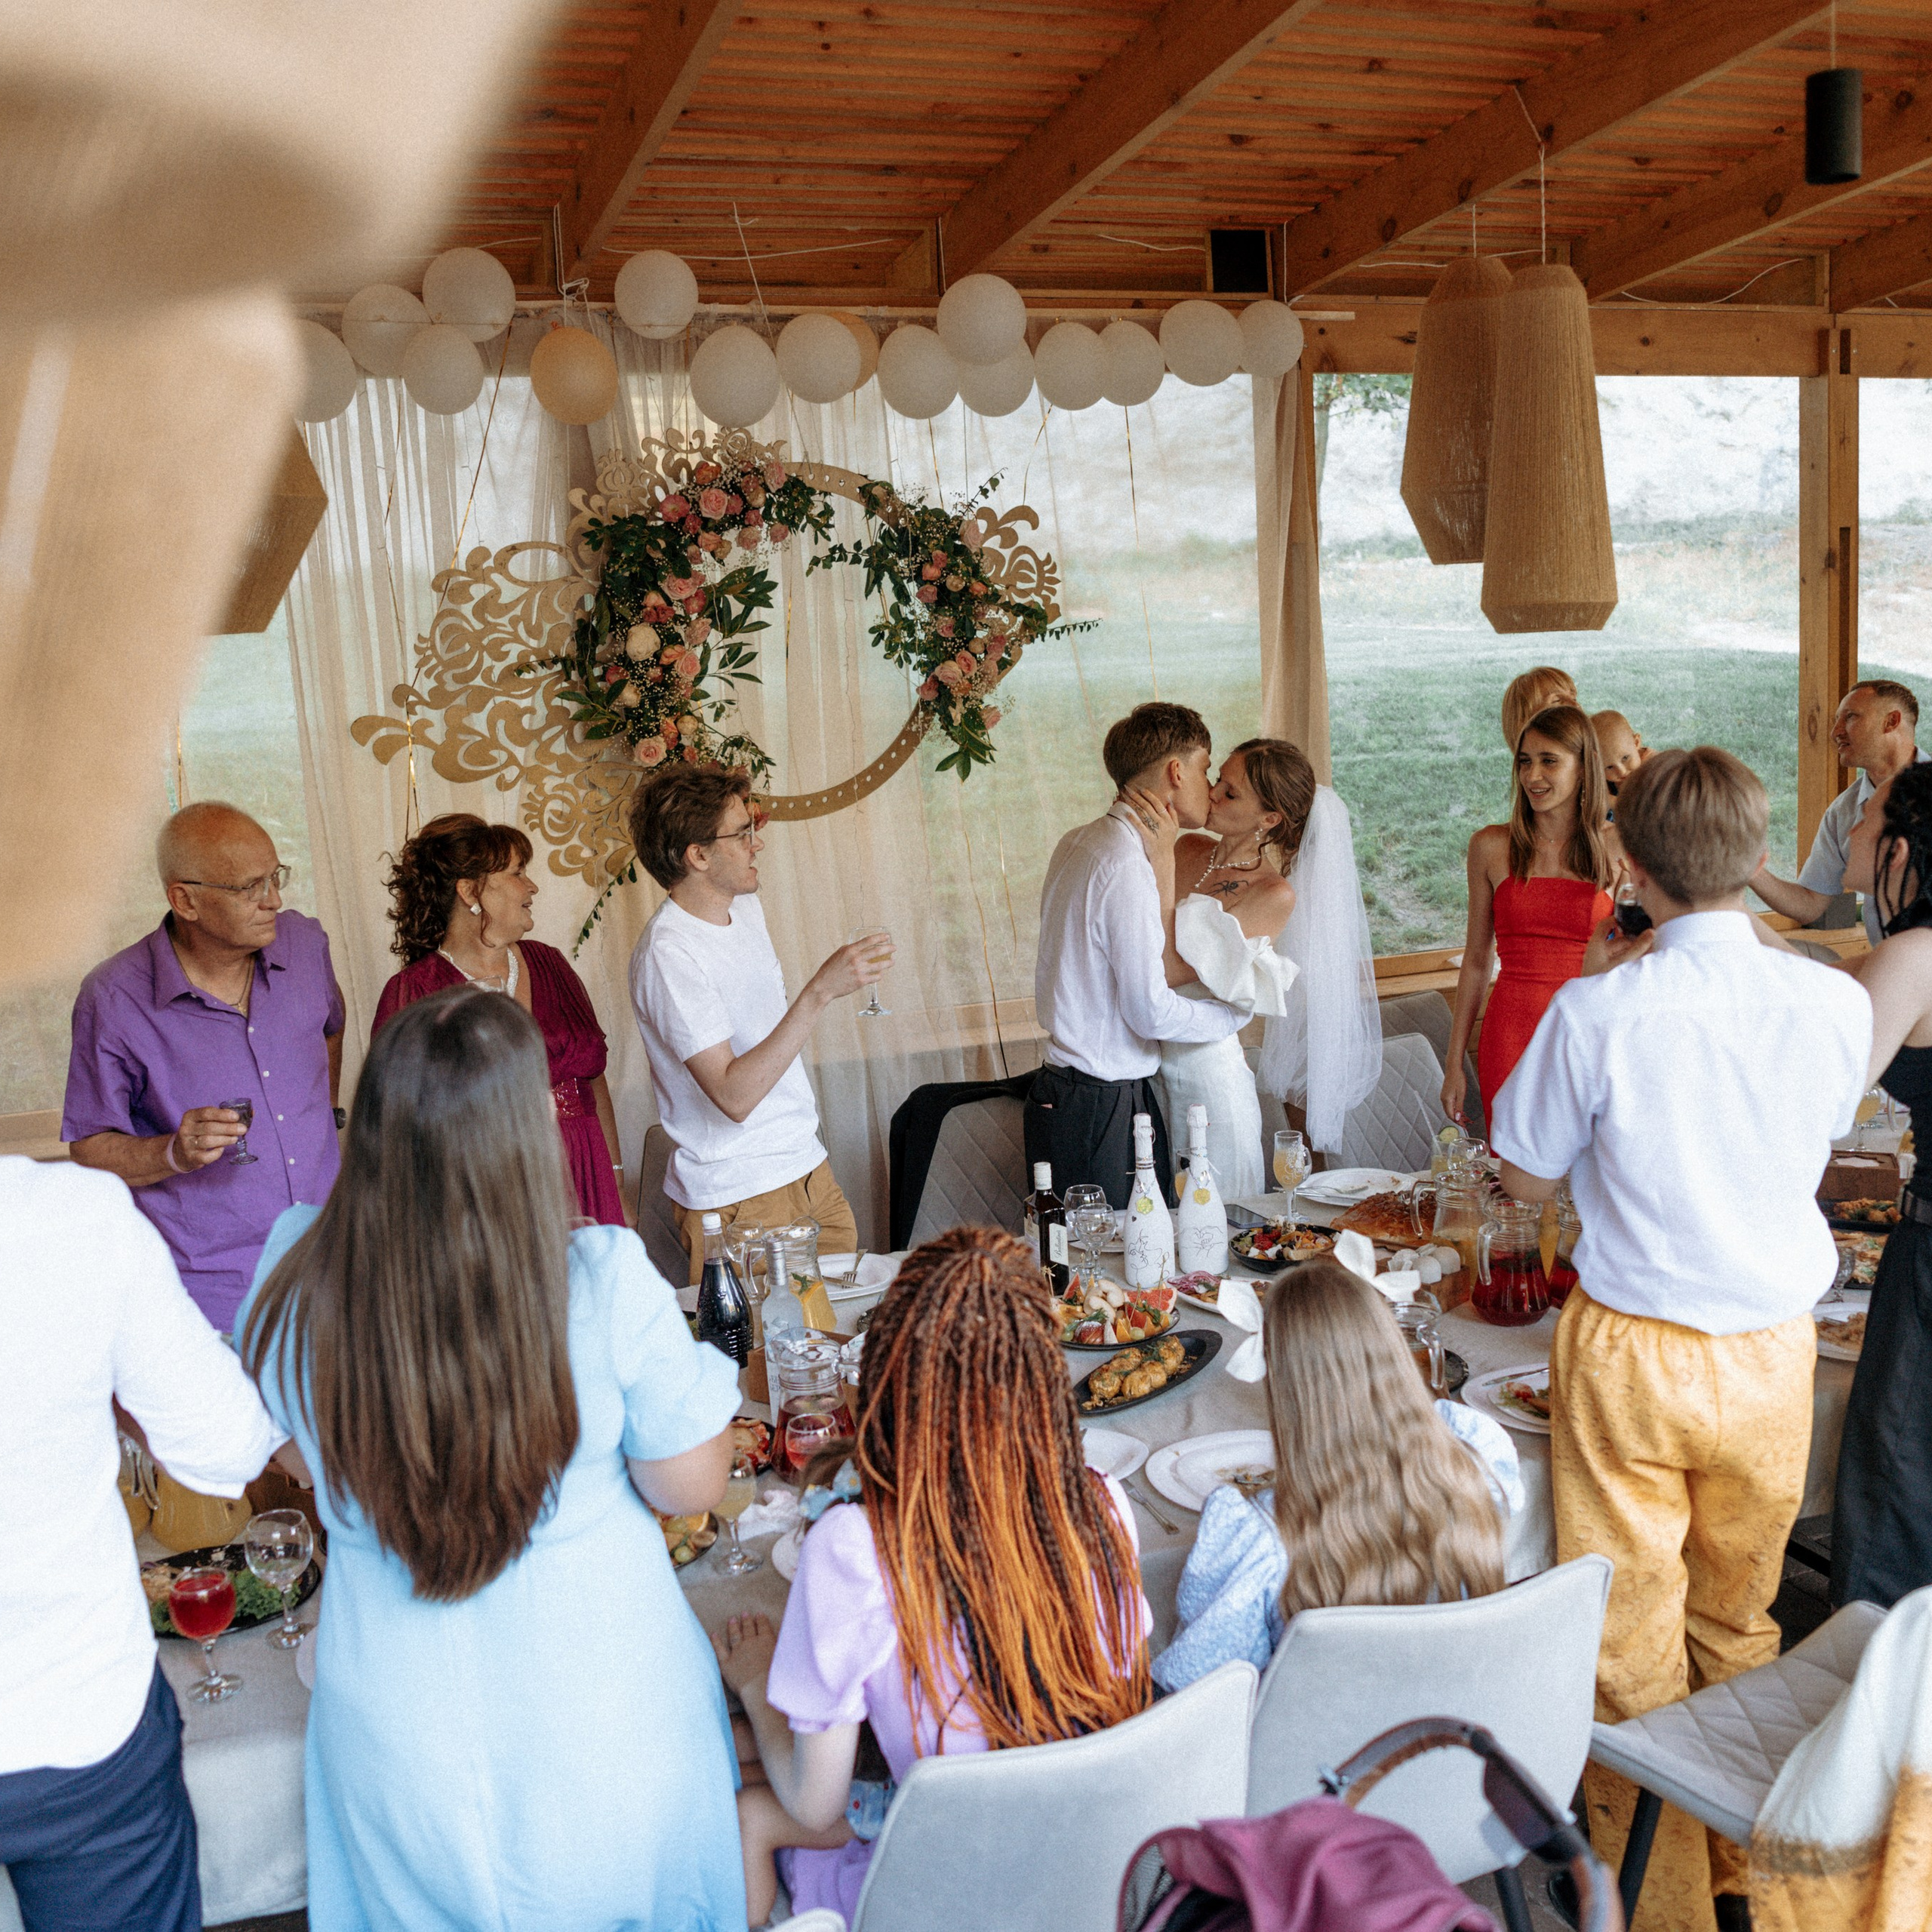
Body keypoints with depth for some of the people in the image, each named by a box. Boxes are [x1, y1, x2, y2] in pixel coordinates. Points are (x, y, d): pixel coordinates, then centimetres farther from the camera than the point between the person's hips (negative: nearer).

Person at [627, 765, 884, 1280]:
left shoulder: (746, 908, 6)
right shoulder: (667, 954, -21)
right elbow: (733, 1096, -29)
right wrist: (821, 991, -32)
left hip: (810, 1169, 8)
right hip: (738, 1199, -8)